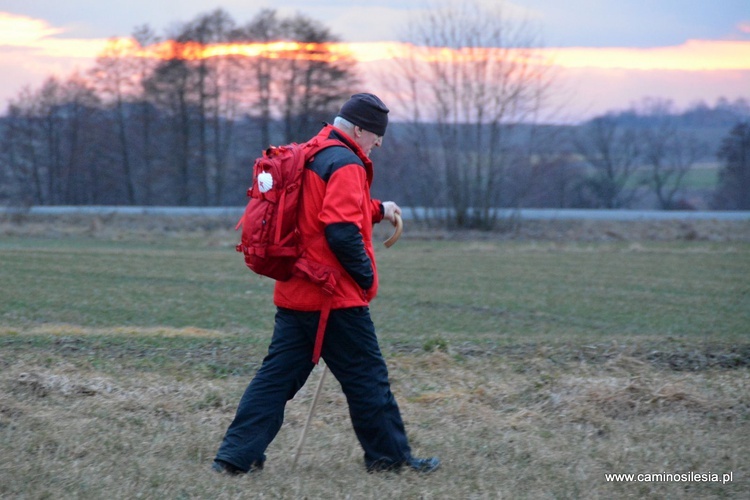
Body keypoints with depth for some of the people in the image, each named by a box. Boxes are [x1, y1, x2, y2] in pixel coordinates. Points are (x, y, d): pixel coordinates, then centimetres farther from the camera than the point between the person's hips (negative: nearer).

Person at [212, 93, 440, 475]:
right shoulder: (345, 164, -14)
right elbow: (342, 231, -23)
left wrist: (377, 210, 24)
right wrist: (366, 275, -12)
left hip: (293, 294, 9)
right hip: (336, 298, -9)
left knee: (277, 375, 8)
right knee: (367, 377, 3)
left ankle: (236, 455, 3)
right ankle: (390, 456, 13)